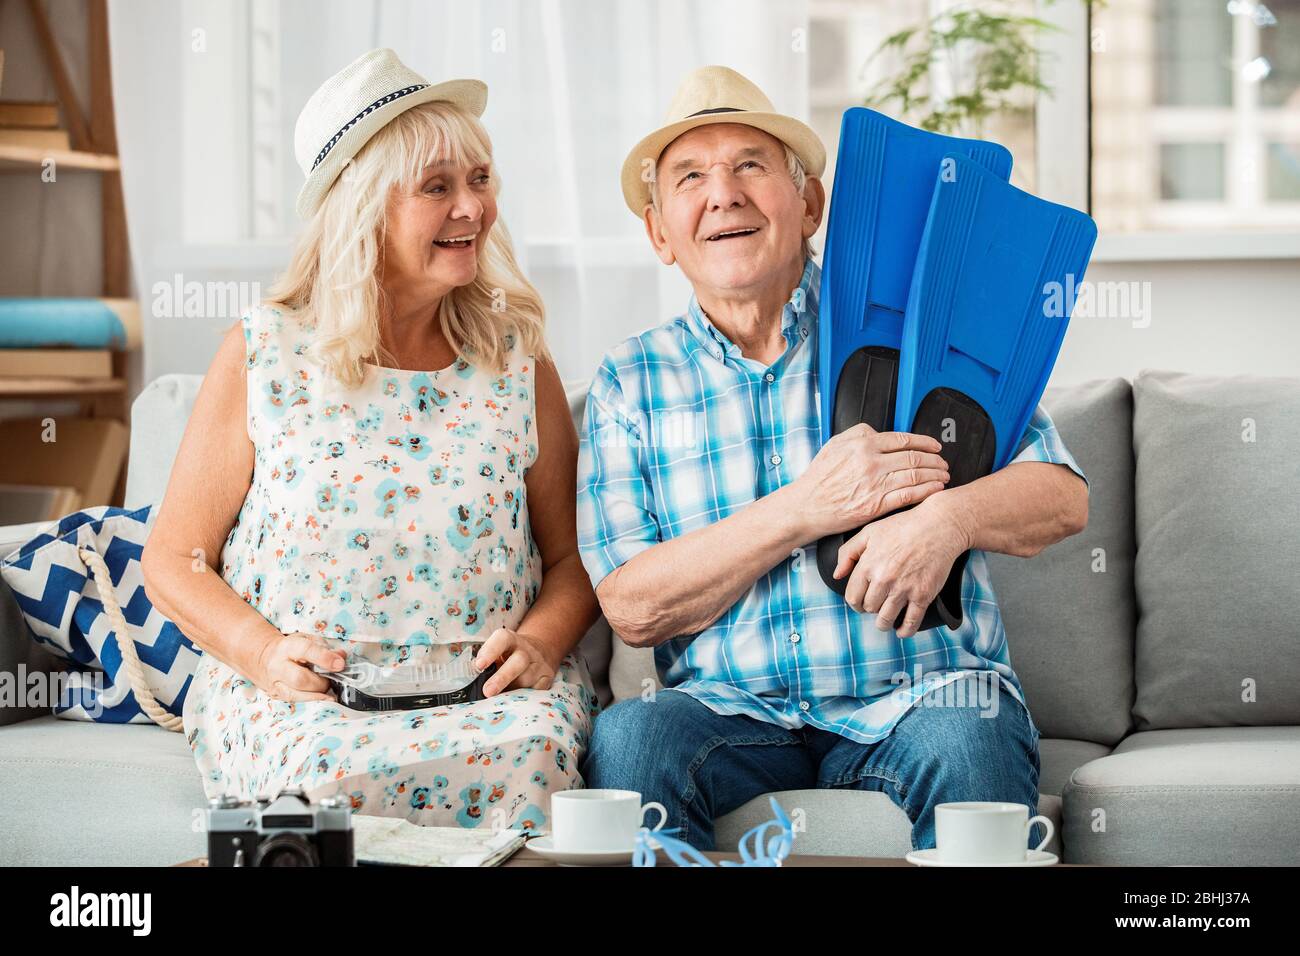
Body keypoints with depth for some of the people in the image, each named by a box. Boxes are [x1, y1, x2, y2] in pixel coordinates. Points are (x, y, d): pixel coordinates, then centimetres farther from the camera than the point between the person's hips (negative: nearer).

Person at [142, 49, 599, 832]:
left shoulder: (519, 363, 9)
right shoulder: (262, 356, 4)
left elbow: (572, 558, 13)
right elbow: (174, 562, 6)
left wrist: (539, 641, -9)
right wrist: (262, 652, -13)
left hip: (484, 694, 2)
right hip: (298, 698, -2)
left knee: (536, 751, -33)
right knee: (329, 770, -37)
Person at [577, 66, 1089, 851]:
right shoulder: (630, 383, 9)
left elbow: (1062, 495, 4)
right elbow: (631, 607, -2)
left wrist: (948, 516, -20)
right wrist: (810, 507, -14)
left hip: (921, 698, -1)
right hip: (731, 714, 1)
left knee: (968, 747, -35)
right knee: (627, 740, -30)